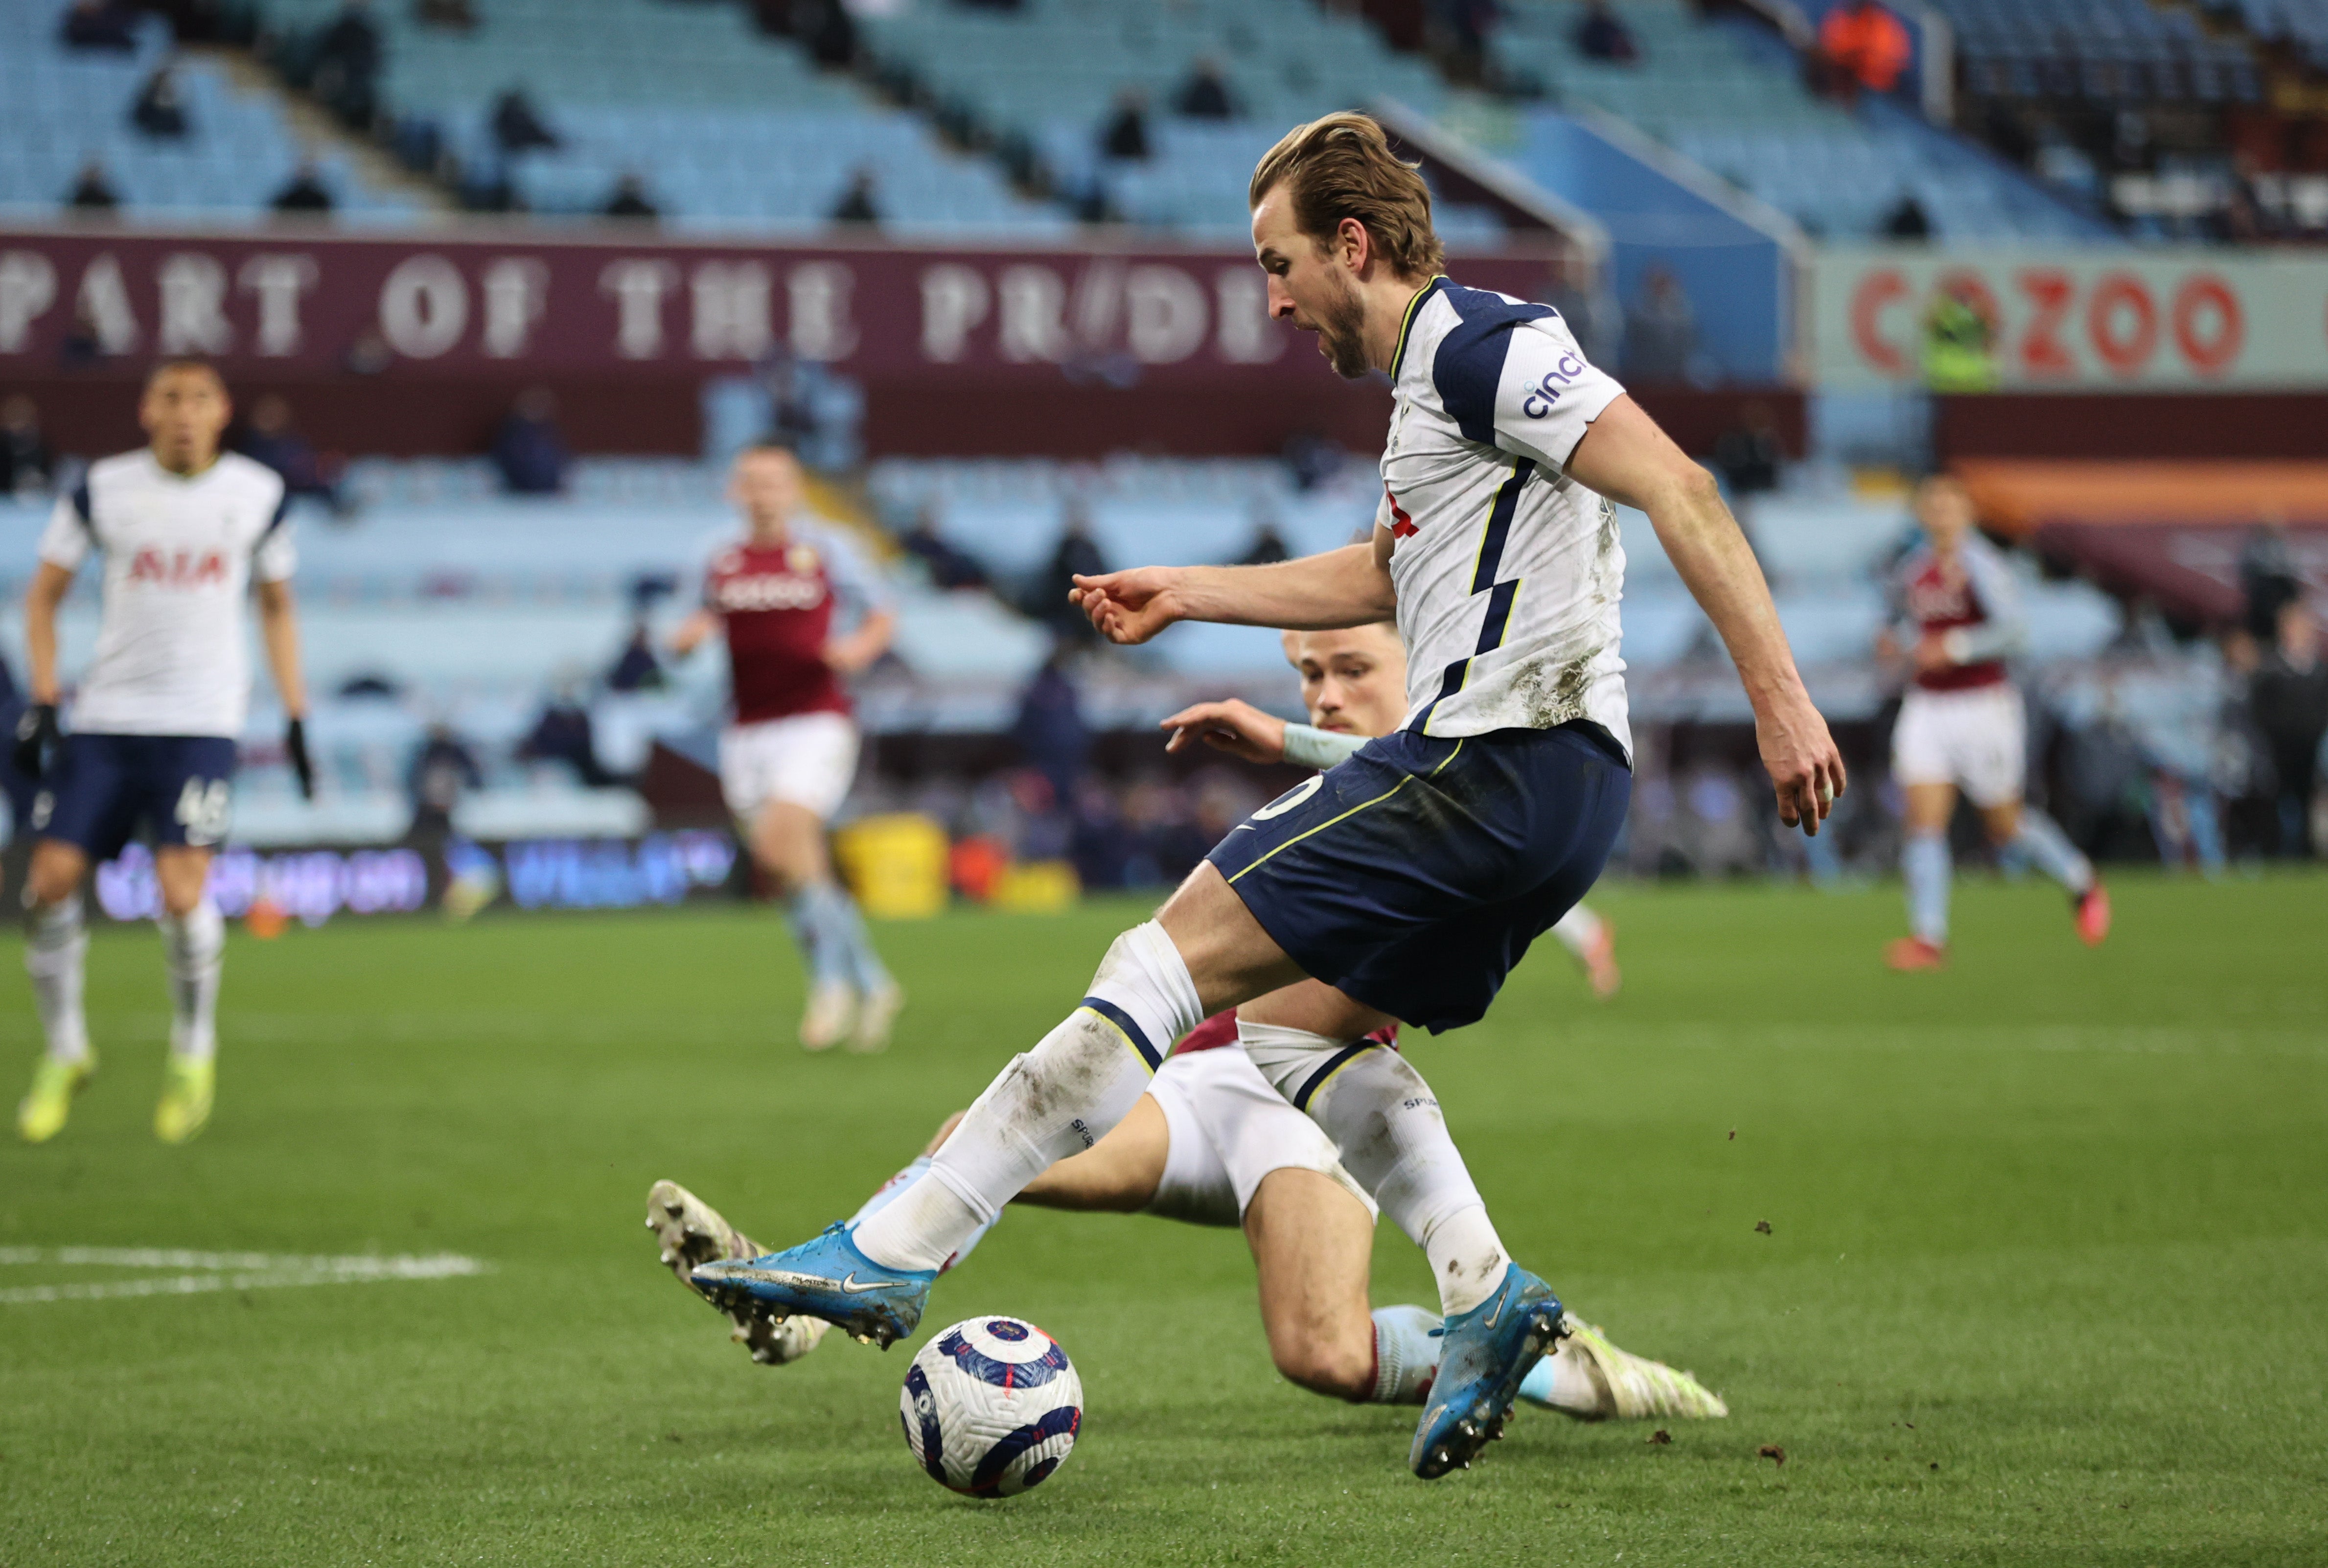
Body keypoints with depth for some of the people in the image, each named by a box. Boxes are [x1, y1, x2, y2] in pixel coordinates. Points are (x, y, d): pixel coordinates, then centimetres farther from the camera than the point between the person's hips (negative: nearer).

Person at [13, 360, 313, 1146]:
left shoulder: (256, 494, 4)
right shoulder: (103, 489, 0)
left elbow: (276, 607, 16)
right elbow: (44, 593, 8)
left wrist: (297, 719, 10)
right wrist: (43, 701, -3)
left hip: (201, 723, -1)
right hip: (104, 718, 1)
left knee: (181, 890, -17)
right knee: (51, 881, -8)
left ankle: (194, 1049, 8)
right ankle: (64, 1052, 14)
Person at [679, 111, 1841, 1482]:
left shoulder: (1479, 340, -9)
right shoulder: (1436, 370, 23)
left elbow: (1676, 489, -18)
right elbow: (1384, 574, 40)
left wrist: (1779, 694, -25)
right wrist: (1186, 593, 39)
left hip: (1491, 755, -10)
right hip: (1553, 789, 10)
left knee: (1170, 960, -10)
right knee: (1293, 1020, 19)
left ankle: (889, 1259, -11)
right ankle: (1487, 1293, 6)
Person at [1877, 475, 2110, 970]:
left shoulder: (1982, 566, -10)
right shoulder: (1912, 571, 10)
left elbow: (2010, 629, -21)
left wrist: (1954, 647, -26)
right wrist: (1895, 642, 9)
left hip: (1983, 703, -5)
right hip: (1926, 707, 5)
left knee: (2005, 825, 6)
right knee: (1924, 821, -9)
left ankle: (2083, 884, 31)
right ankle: (1929, 938, -12)